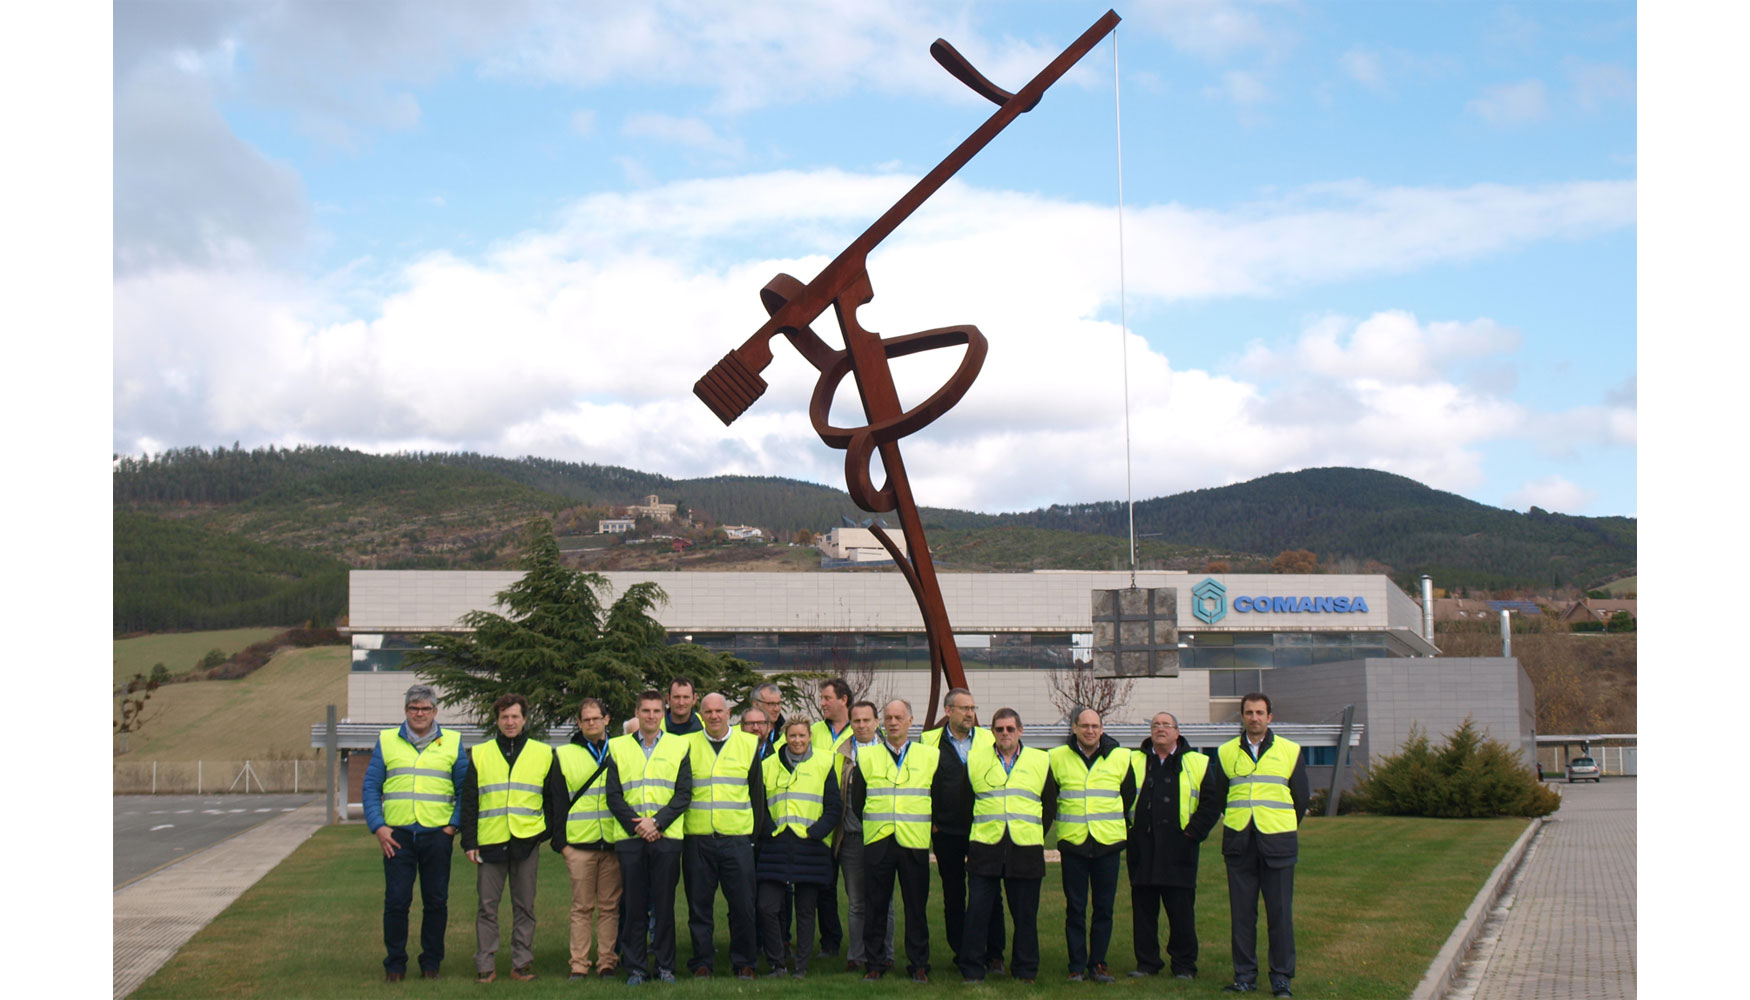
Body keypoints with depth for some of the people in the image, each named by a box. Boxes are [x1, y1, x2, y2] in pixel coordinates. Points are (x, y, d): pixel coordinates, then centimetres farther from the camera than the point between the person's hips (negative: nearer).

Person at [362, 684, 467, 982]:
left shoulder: (452, 743, 8)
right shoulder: (386, 742, 8)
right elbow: (371, 787, 6)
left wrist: (454, 824, -2)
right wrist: (378, 827, -4)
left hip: (437, 835, 0)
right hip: (397, 835, 0)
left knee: (436, 901, 5)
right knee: (396, 901, -2)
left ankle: (431, 962, 15)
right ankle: (395, 963, 9)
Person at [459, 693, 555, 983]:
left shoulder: (543, 754, 8)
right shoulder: (479, 754, 8)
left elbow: (553, 800, 12)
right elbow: (468, 801, 7)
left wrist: (553, 835, 5)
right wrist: (469, 842, 1)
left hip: (527, 840, 0)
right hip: (490, 840, 0)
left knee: (524, 906, 5)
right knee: (487, 906, 2)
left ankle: (522, 963, 11)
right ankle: (485, 964, 8)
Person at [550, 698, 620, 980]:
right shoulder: (565, 755, 8)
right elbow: (556, 801, 6)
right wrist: (559, 841, -2)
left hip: (613, 842, 1)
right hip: (579, 843, -1)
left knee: (610, 906, 3)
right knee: (582, 907, 2)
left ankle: (607, 962, 8)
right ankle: (579, 965, 5)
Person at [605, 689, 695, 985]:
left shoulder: (679, 746, 8)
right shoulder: (618, 747, 10)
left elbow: (684, 794, 2)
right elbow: (613, 795, 5)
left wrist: (656, 822, -10)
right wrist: (636, 825, -8)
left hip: (666, 836, -1)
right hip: (630, 838, 1)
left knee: (664, 905, 2)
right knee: (634, 905, 2)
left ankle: (665, 966, 10)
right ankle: (636, 967, 9)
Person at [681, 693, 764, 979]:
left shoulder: (749, 744, 8)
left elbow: (757, 793, 13)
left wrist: (755, 832, 8)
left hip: (737, 838, 0)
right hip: (697, 838, 0)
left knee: (742, 904, 1)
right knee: (699, 904, 4)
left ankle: (743, 962, 12)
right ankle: (702, 962, 14)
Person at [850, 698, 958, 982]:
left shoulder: (931, 756, 6)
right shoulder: (867, 759, 8)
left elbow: (946, 798, 10)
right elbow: (857, 802, 13)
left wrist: (929, 824, 10)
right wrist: (874, 824, 10)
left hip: (915, 843, -1)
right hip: (877, 842, 1)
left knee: (916, 906, 3)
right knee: (876, 906, 3)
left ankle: (919, 964, 11)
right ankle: (874, 964, 11)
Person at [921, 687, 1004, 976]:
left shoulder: (989, 740, 6)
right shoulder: (930, 741, 3)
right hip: (947, 830, 0)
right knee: (953, 895, 7)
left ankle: (993, 955, 6)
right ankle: (960, 954, 16)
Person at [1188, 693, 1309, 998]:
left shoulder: (1290, 751, 6)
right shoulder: (1226, 753, 9)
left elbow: (1299, 800, 13)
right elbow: (1212, 800, 14)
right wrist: (1191, 832, 13)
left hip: (1277, 843, -1)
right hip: (1238, 844, 1)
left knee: (1280, 913, 1)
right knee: (1242, 913, 4)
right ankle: (1244, 975, 12)